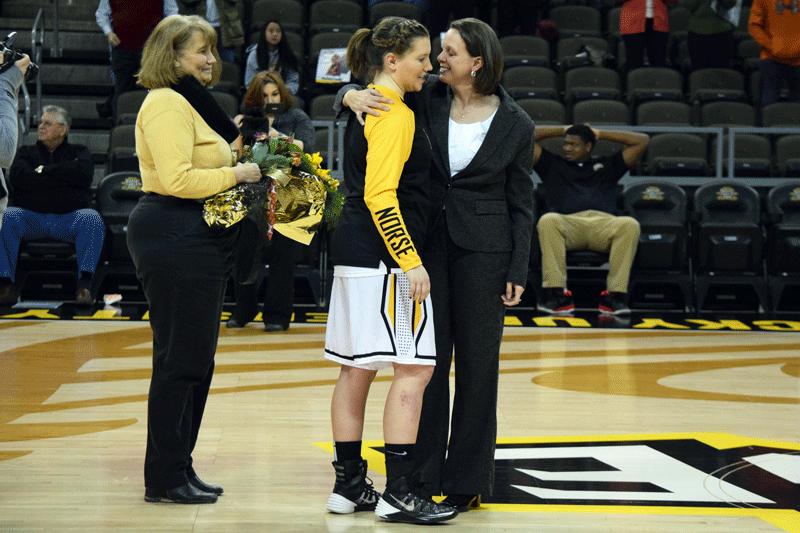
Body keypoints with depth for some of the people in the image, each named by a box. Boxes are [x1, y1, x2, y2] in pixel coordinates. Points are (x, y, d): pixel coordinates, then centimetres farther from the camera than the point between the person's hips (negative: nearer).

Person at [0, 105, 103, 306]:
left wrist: (44, 170, -1)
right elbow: (17, 176, -3)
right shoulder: (26, 152, 21)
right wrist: (61, 180, -4)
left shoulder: (78, 152, 19)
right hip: (30, 217, 1)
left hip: (68, 218, -1)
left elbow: (84, 173, -6)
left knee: (93, 219, -32)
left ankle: (85, 283, -34)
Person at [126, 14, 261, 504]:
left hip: (200, 240, 11)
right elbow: (178, 179, -23)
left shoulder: (193, 101, 20)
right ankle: (164, 479, 2)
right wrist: (236, 175, -14)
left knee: (196, 358, 14)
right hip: (175, 238, -11)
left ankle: (179, 468, 21)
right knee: (181, 359, -6)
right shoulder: (167, 103, -13)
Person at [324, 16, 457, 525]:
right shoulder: (393, 114, -13)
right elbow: (380, 195, -21)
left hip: (355, 252, 11)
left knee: (356, 369, 12)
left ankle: (350, 485, 18)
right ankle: (398, 493, -7)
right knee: (414, 368, -8)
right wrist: (410, 261, -22)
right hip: (384, 255, -11)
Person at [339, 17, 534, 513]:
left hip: (483, 250, -2)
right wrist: (352, 95, -19)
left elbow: (521, 203, 1)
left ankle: (468, 480, 14)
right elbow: (370, 88, 7)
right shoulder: (427, 97, 0)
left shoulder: (515, 124, -4)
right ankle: (422, 474, 15)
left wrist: (518, 272, -3)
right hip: (428, 243, 2)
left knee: (477, 363, 4)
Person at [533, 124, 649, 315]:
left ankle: (616, 294, -36)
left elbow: (642, 141, 32)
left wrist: (600, 134, 34)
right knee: (548, 221, -37)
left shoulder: (607, 165, 33)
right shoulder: (553, 165, 33)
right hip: (568, 222, -1)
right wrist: (562, 130, 35)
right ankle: (556, 293, -41)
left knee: (630, 225, -34)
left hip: (604, 223, 1)